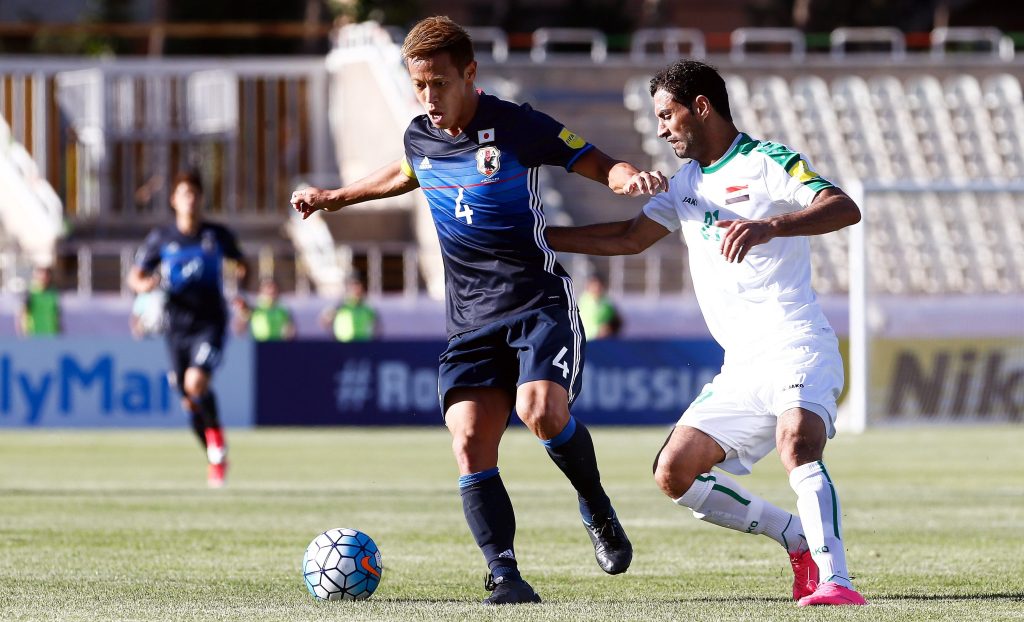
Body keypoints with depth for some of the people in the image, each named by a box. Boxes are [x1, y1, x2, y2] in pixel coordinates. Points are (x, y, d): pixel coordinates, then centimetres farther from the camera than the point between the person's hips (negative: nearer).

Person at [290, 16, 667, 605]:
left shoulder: (516, 127, -9)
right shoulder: (420, 137, 8)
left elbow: (598, 164, -5)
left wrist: (630, 176, -27)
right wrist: (335, 198, 39)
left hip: (540, 301, -5)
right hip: (472, 316, 5)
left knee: (542, 411, -27)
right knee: (469, 442, -12)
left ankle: (597, 508, 1)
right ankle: (506, 577, -11)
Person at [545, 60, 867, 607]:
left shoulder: (766, 162, -5)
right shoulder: (687, 182, 20)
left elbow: (844, 209, -19)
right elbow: (631, 238, 31)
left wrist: (769, 226, -35)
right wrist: (538, 237, 27)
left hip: (796, 348, -9)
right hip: (741, 366, 9)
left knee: (796, 444, -33)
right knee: (674, 474, 1)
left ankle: (833, 580, -39)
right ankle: (800, 540, 6)